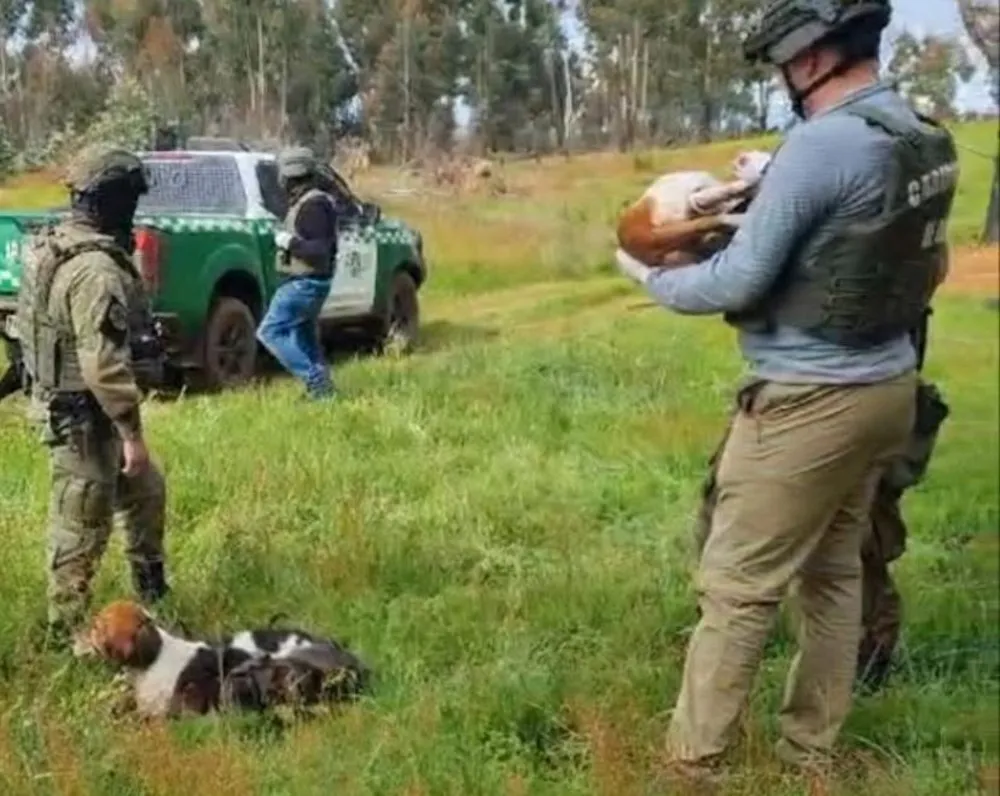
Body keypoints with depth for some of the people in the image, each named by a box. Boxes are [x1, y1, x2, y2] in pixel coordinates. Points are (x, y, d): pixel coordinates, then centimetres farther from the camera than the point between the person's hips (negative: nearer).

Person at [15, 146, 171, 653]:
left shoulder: (54, 249, 8)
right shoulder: (96, 268, -25)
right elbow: (103, 362, -28)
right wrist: (132, 432, -22)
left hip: (67, 403, 11)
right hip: (85, 415, -11)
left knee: (146, 492, 24)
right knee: (82, 528, 3)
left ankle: (152, 596, 39)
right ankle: (66, 632, 17)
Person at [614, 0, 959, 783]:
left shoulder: (822, 144, -21)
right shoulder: (928, 139, 6)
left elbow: (738, 281, -19)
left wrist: (656, 280, 1)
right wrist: (762, 198, 12)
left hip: (810, 400, -9)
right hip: (887, 385, 9)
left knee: (737, 589, 1)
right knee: (834, 572, 18)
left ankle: (691, 763, 12)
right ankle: (811, 753, 28)